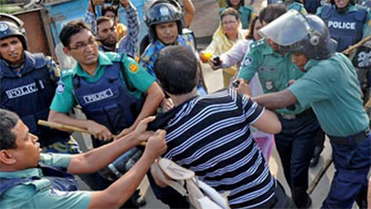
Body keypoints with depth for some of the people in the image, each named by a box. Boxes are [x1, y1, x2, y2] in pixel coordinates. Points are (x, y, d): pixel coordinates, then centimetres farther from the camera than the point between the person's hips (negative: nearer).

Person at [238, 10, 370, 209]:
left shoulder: (325, 71, -31)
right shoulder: (338, 58, -2)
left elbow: (282, 99, -39)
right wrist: (302, 87, 0)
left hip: (355, 147, -9)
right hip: (353, 140, 9)